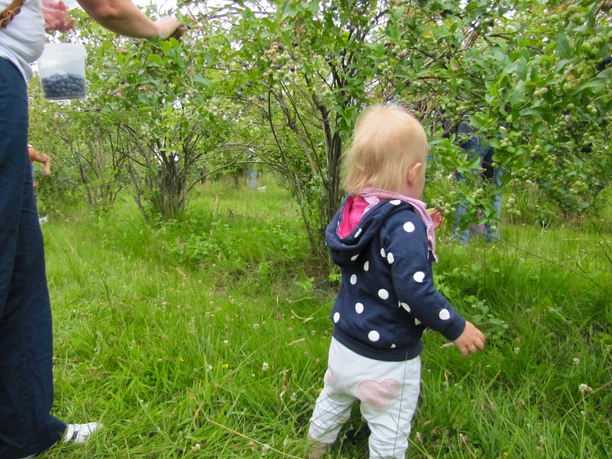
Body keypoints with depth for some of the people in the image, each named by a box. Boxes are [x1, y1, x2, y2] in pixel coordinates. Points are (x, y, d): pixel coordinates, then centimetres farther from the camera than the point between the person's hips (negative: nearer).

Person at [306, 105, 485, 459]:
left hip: (344, 345, 8)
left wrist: (421, 230, 13)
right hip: (386, 360, -8)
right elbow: (415, 291, -32)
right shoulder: (404, 222, -28)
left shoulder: (354, 210, -4)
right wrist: (458, 328, -19)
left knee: (333, 400, 30)